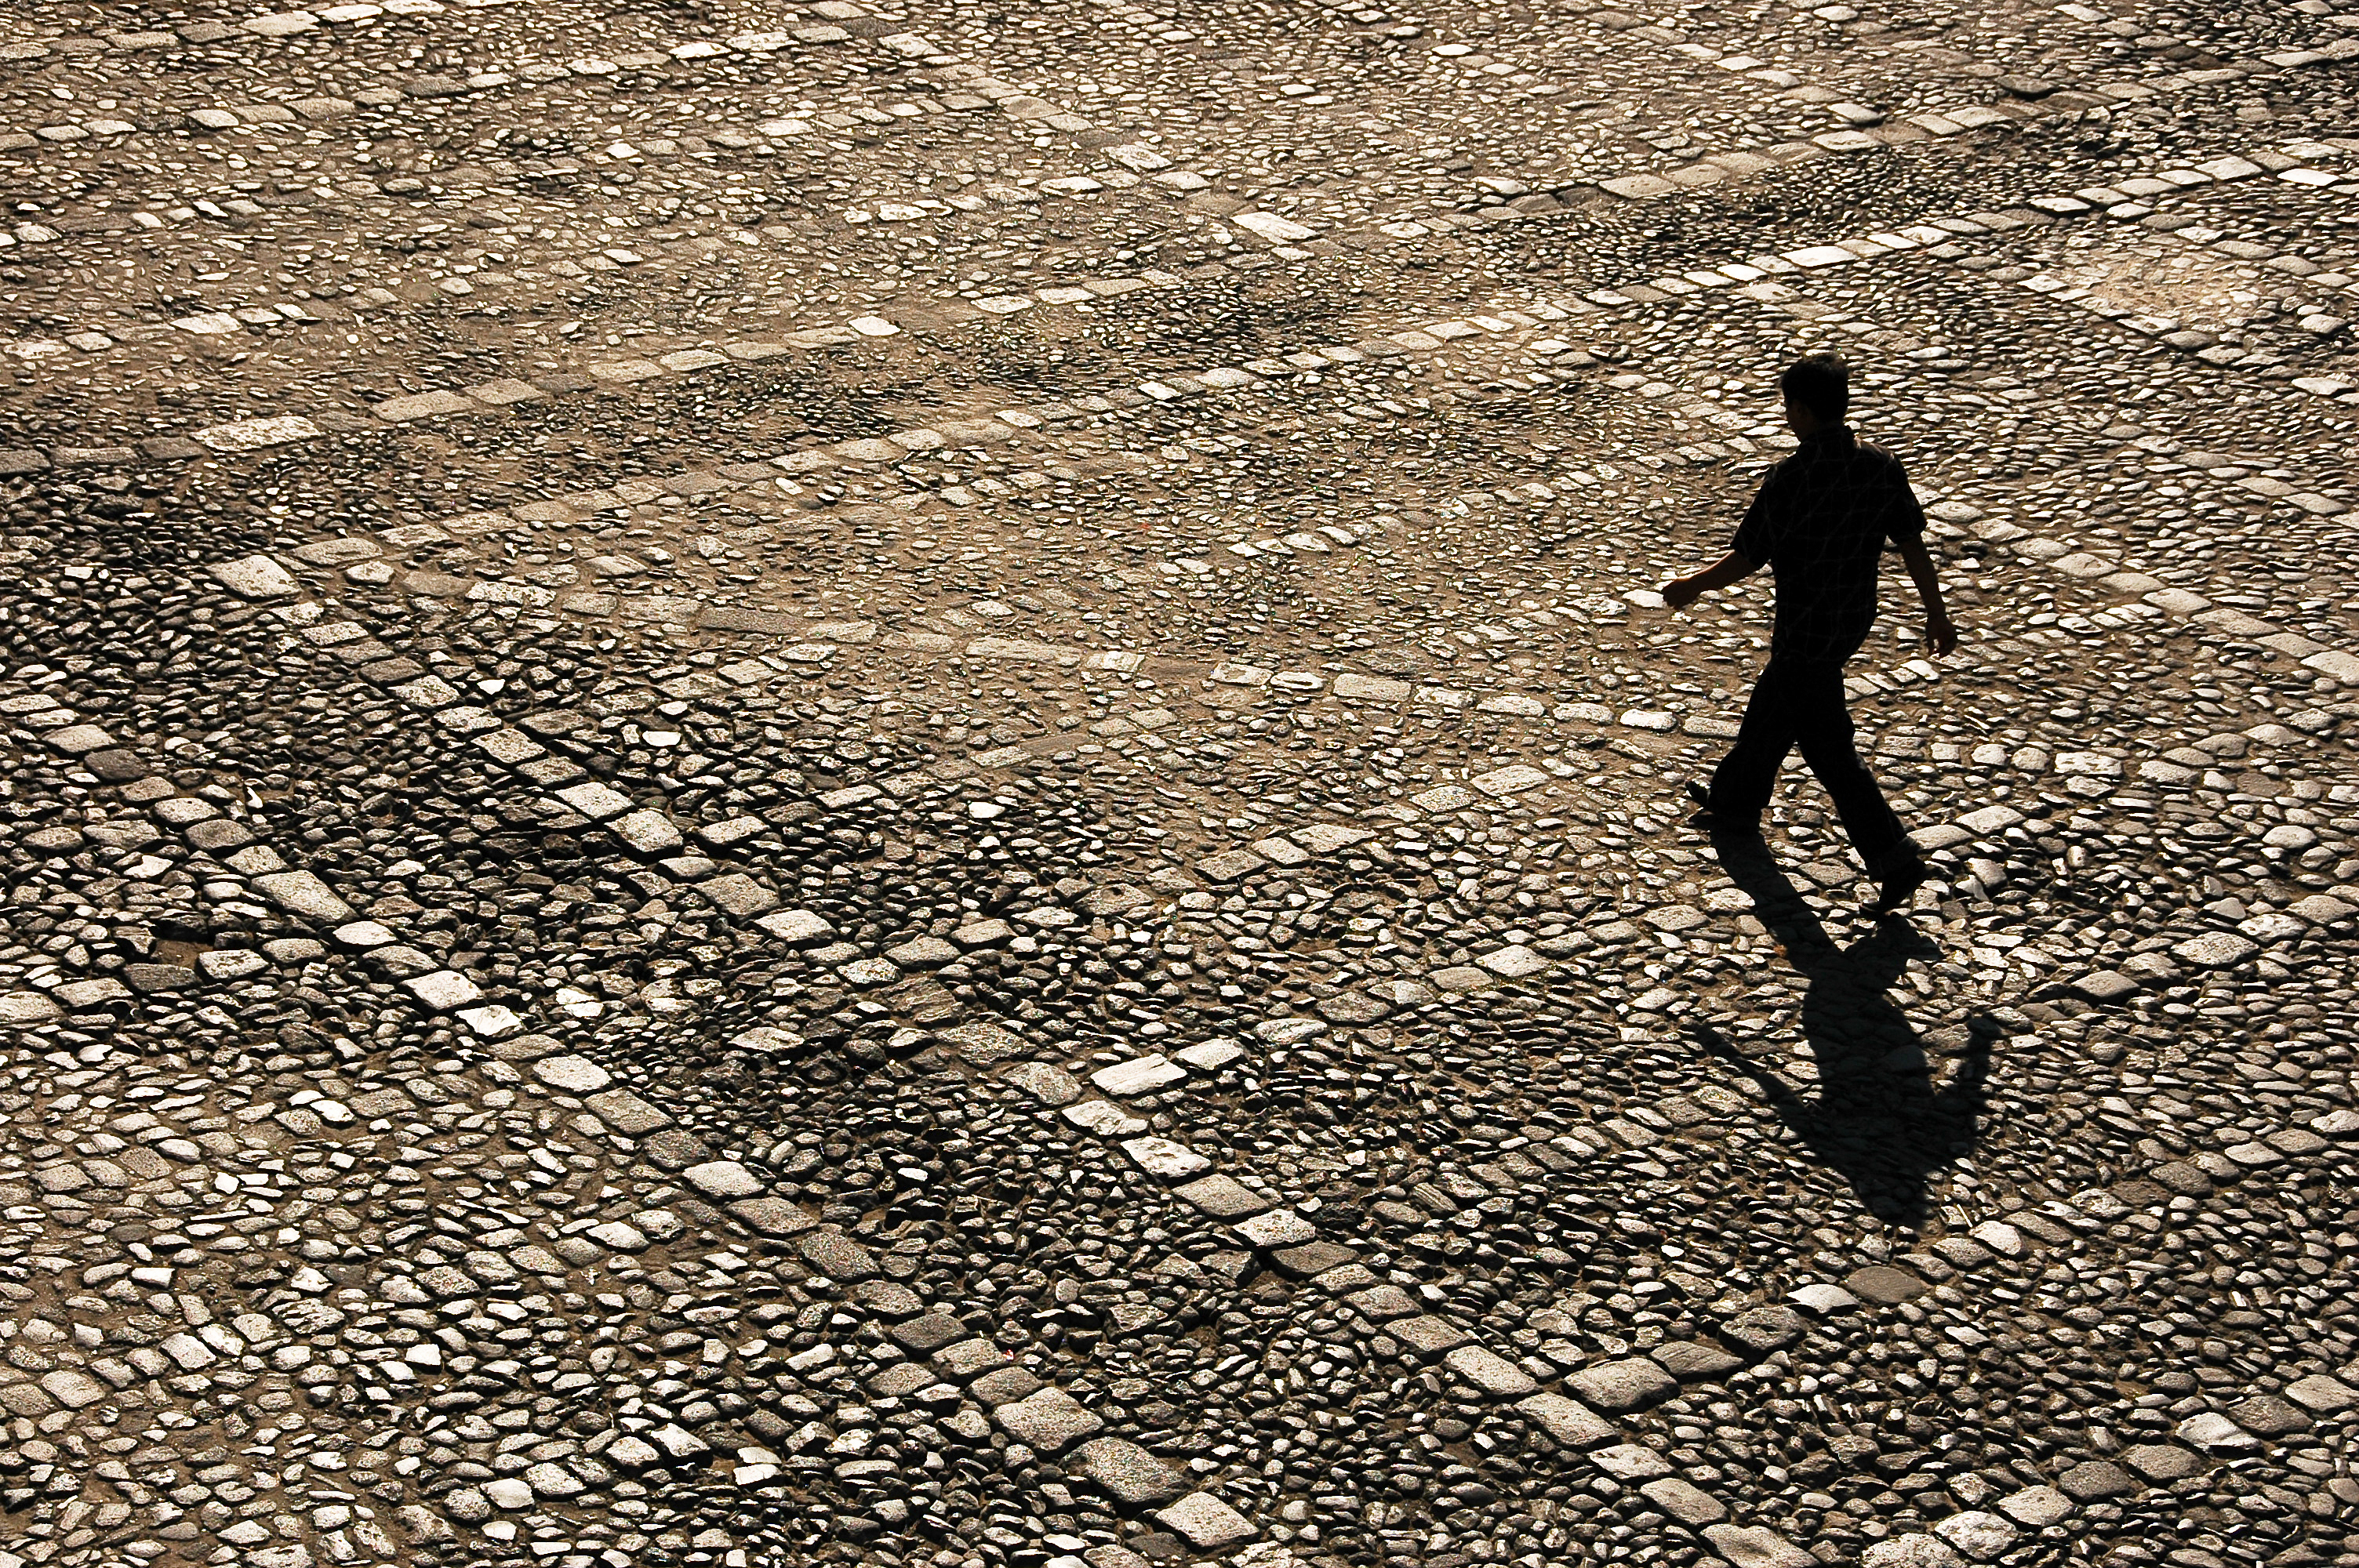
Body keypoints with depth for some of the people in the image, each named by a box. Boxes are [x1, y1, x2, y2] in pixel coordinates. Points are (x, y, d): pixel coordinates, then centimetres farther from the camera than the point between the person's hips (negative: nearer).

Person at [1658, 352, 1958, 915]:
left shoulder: (1788, 482, -25)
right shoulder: (1881, 467, -8)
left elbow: (1746, 561, -15)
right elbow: (1913, 546, -1)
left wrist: (1691, 587, 3)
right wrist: (1936, 614, 11)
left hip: (1806, 632, -8)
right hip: (1856, 618, 8)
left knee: (1830, 749, 2)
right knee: (1770, 711, 28)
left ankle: (1894, 861, -1)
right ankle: (1736, 804, 47)